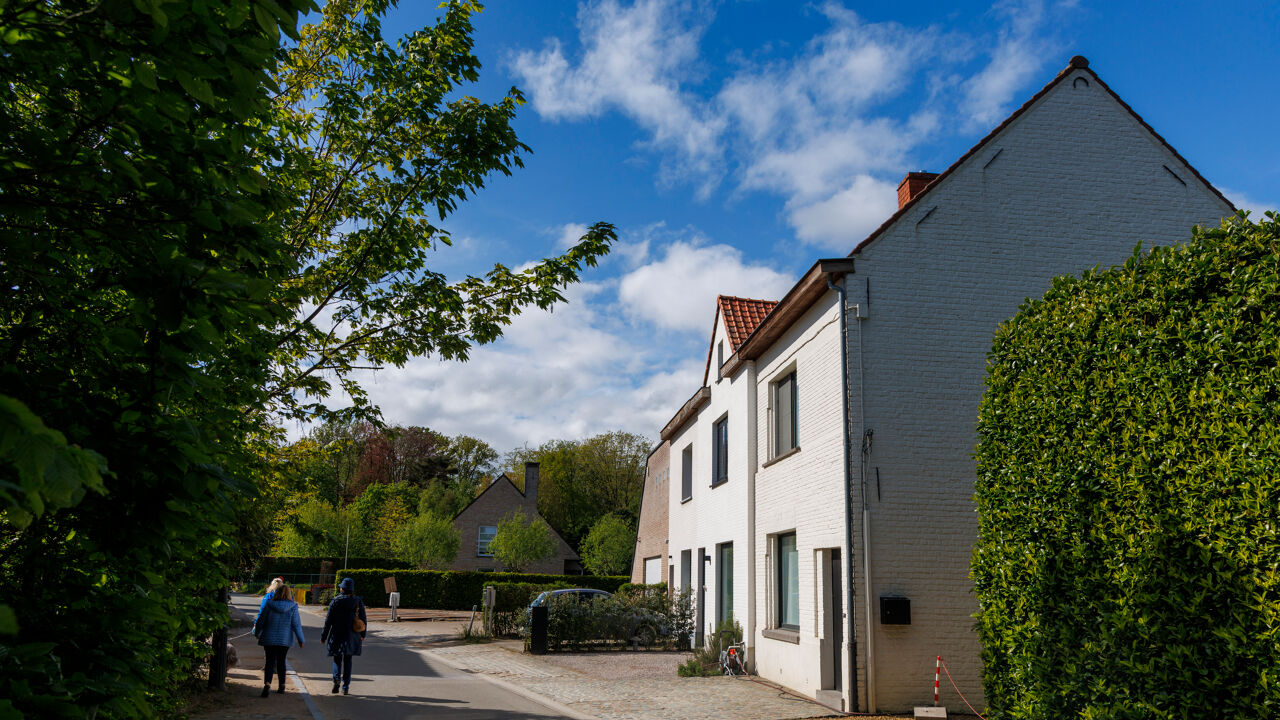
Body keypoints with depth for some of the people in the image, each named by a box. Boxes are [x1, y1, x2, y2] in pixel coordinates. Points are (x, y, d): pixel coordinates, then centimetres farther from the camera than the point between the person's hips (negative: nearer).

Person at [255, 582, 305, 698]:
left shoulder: (269, 605, -6)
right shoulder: (292, 607, -6)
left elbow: (262, 621, 2)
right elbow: (296, 625, -6)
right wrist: (301, 640, 1)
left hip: (270, 639, -1)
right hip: (285, 640, 1)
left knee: (270, 662, 0)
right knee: (281, 662, 16)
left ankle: (267, 684, -22)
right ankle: (282, 686, 23)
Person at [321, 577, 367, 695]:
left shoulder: (335, 602, -6)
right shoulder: (358, 602, 1)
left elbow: (328, 621, -5)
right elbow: (363, 620, 7)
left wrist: (323, 636, 3)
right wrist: (362, 635, 19)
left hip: (337, 635, -2)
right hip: (352, 636, 2)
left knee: (337, 659, 12)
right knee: (348, 660, 10)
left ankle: (337, 678, -13)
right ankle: (346, 687, 8)